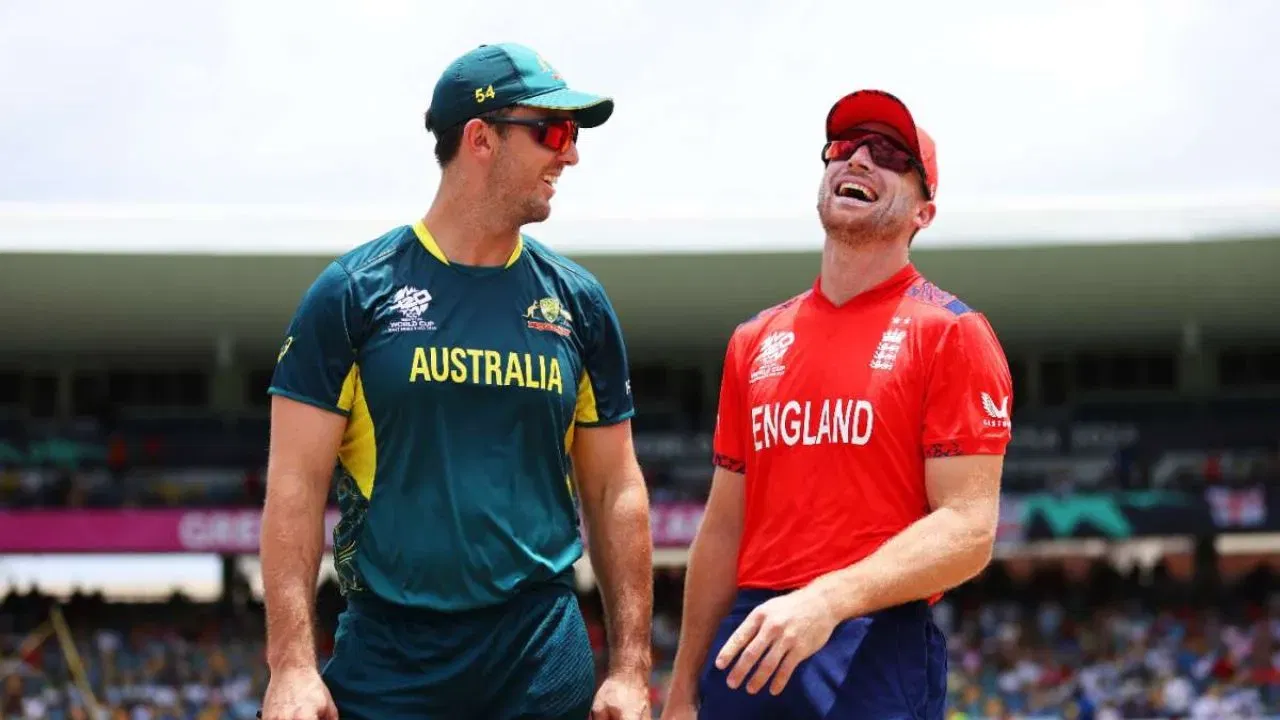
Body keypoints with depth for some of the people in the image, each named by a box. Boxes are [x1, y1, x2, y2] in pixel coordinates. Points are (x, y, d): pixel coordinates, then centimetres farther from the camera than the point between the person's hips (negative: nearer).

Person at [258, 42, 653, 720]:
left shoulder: (578, 303, 8)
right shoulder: (353, 292, -1)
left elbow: (615, 492, 10)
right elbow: (296, 486, -4)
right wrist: (291, 666, -12)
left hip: (545, 664, 3)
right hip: (387, 665, -2)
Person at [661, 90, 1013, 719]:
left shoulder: (951, 333, -1)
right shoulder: (754, 341, 15)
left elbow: (967, 529, -11)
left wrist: (827, 599, -24)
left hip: (876, 650, -5)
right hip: (747, 646, 5)